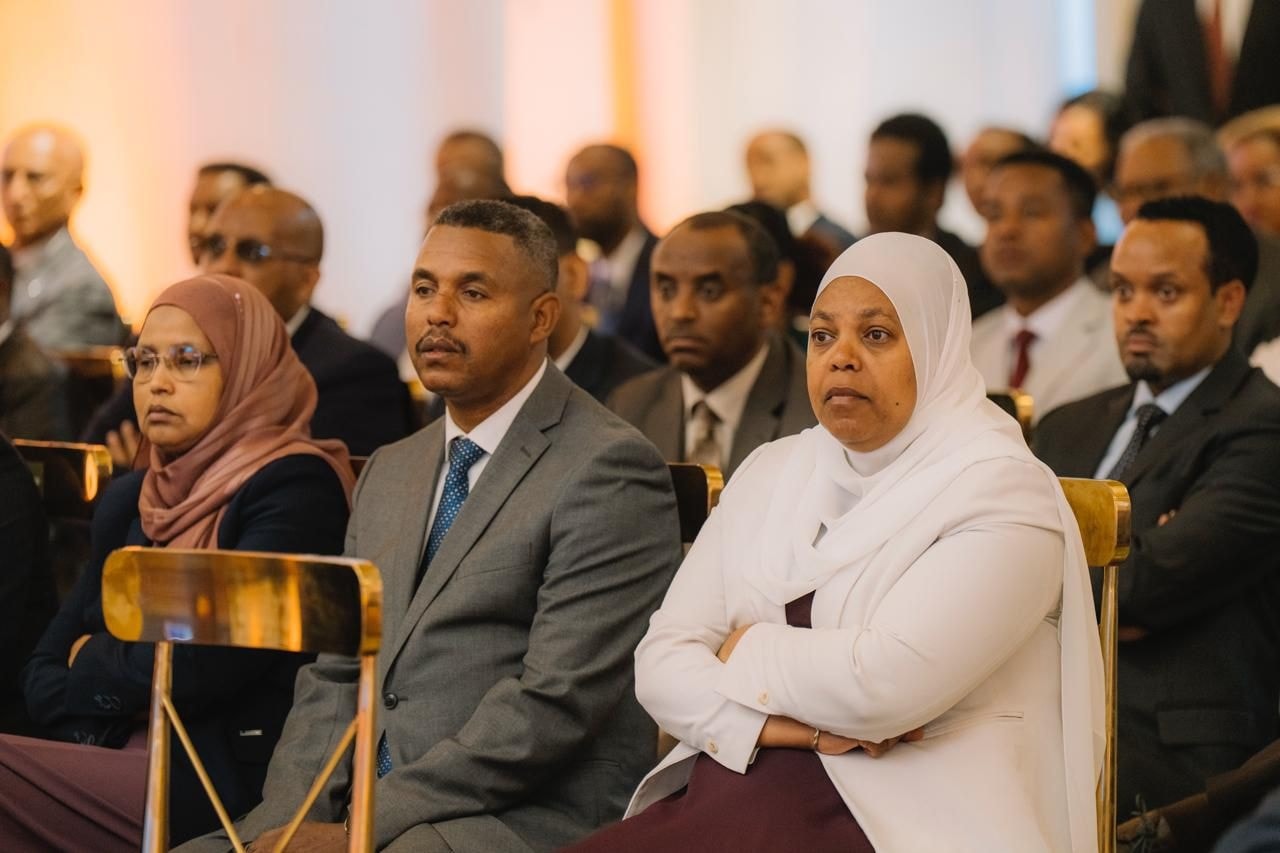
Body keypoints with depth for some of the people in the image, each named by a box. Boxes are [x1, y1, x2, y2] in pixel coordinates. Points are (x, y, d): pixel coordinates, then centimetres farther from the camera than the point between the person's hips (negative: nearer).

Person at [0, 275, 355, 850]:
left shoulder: (296, 486, -5)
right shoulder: (129, 499, 19)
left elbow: (202, 667, -14)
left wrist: (93, 664, 5)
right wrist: (123, 674, -6)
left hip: (231, 780, -7)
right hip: (121, 763, 7)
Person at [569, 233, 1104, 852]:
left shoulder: (1001, 491, -5)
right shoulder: (770, 472, 16)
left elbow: (887, 681, -19)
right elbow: (662, 660, 8)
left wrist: (746, 654, -1)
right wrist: (770, 722, -11)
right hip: (734, 796, 6)